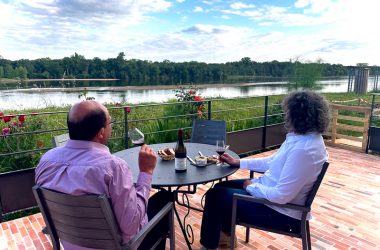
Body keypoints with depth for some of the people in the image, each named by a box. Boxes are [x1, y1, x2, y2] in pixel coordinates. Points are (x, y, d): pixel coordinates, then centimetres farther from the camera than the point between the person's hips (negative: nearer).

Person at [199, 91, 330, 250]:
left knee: (215, 195, -4)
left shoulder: (303, 150, -32)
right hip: (270, 191, 10)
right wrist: (238, 162, 9)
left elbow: (281, 196, -31)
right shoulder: (305, 137, 1)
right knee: (222, 187, 16)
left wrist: (252, 186, -13)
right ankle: (227, 235, 35)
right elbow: (273, 161, 11)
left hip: (279, 211, -10)